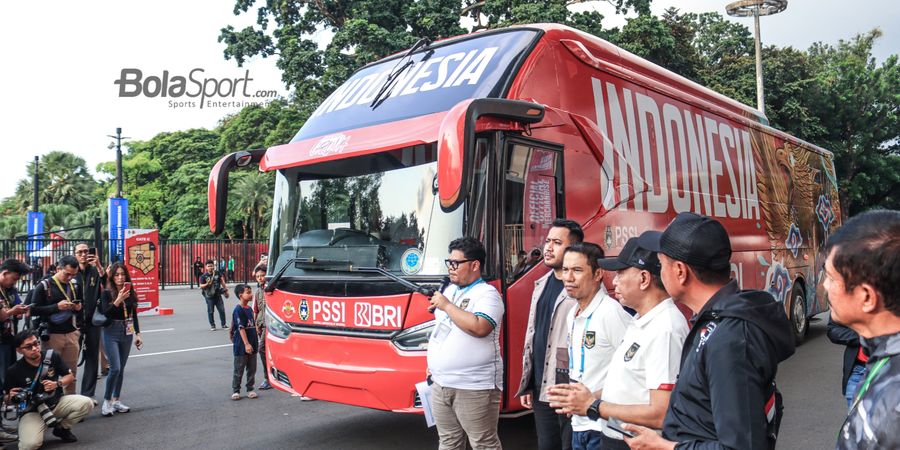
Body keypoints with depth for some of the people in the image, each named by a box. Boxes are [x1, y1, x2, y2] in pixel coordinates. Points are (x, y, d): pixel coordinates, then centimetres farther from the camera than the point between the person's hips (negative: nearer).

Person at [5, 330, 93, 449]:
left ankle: (62, 428, 5)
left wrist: (57, 384, -16)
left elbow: (70, 376, 4)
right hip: (32, 411, -3)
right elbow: (7, 400, 1)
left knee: (86, 403, -22)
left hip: (57, 403, 3)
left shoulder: (52, 356, -8)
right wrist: (11, 397, -22)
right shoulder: (14, 371, -12)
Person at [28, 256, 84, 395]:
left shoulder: (74, 286, 11)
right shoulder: (44, 286, -4)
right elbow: (33, 310, -9)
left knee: (71, 371, 6)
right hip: (52, 334, -4)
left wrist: (79, 307, 0)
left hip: (71, 334, 4)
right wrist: (56, 306, -20)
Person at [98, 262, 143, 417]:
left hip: (127, 333, 4)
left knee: (121, 368, 9)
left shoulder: (130, 293, 5)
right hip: (111, 332, -4)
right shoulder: (107, 293, -6)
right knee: (115, 368, -10)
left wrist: (137, 334, 9)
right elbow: (105, 313, -17)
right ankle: (106, 401, 5)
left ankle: (116, 400, 19)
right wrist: (118, 300, -28)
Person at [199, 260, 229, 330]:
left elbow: (222, 281, 12)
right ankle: (212, 325, 19)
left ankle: (223, 324, 14)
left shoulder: (218, 274, 2)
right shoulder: (203, 276, -6)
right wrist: (207, 284, -24)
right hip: (209, 296, -2)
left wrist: (225, 290, 12)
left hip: (217, 295, 2)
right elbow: (201, 286, -6)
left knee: (222, 310, 3)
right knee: (210, 311, 5)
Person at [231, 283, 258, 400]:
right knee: (239, 370, 3)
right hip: (241, 346, -7)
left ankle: (250, 389, 20)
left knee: (252, 369, 11)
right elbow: (241, 328, -19)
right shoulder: (238, 310, -14)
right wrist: (246, 344, -23)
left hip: (252, 345, 7)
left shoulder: (250, 309, 10)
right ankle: (235, 391, 14)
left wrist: (256, 342, 19)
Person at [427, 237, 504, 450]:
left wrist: (447, 306, -20)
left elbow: (479, 328, -29)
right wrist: (432, 363, 19)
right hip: (440, 384, 8)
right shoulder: (449, 290, 14)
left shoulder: (487, 294, -12)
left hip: (474, 387, -8)